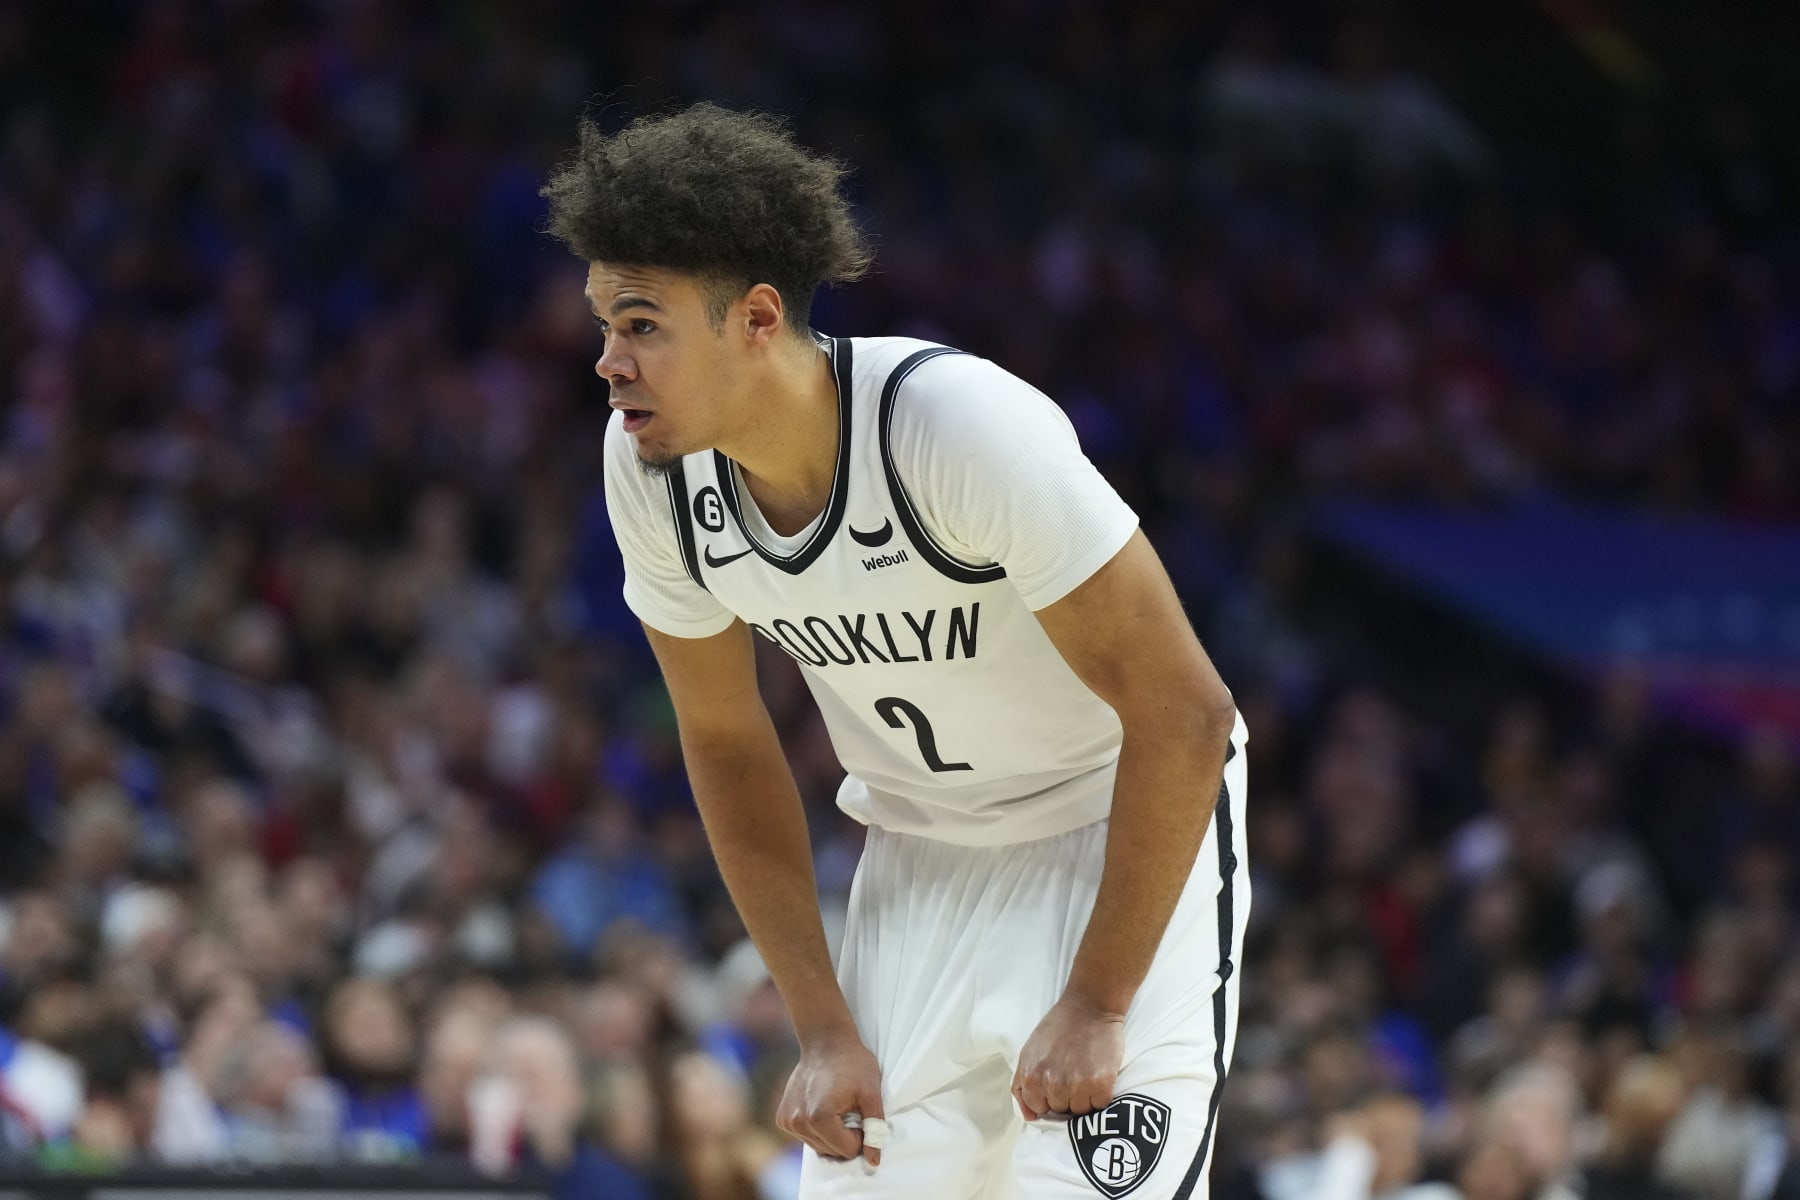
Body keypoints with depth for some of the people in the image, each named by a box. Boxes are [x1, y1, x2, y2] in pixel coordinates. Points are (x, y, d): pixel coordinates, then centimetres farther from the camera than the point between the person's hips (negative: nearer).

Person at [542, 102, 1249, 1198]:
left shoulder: (963, 423, -30)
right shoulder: (651, 467, -12)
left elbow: (1183, 713, -24)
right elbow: (728, 744, 4)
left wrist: (1097, 1005, -21)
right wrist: (825, 1030, -1)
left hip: (1124, 836, -5)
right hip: (918, 855, 5)